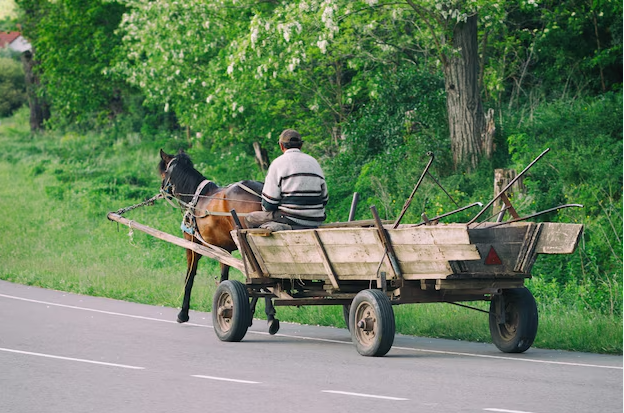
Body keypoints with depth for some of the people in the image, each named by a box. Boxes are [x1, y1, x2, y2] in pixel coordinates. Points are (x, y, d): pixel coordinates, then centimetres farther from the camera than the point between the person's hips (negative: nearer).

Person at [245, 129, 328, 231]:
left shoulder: (278, 163, -3)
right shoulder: (314, 162, 14)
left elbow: (268, 204, -7)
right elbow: (324, 199, 15)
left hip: (291, 221, -6)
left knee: (250, 219, 8)